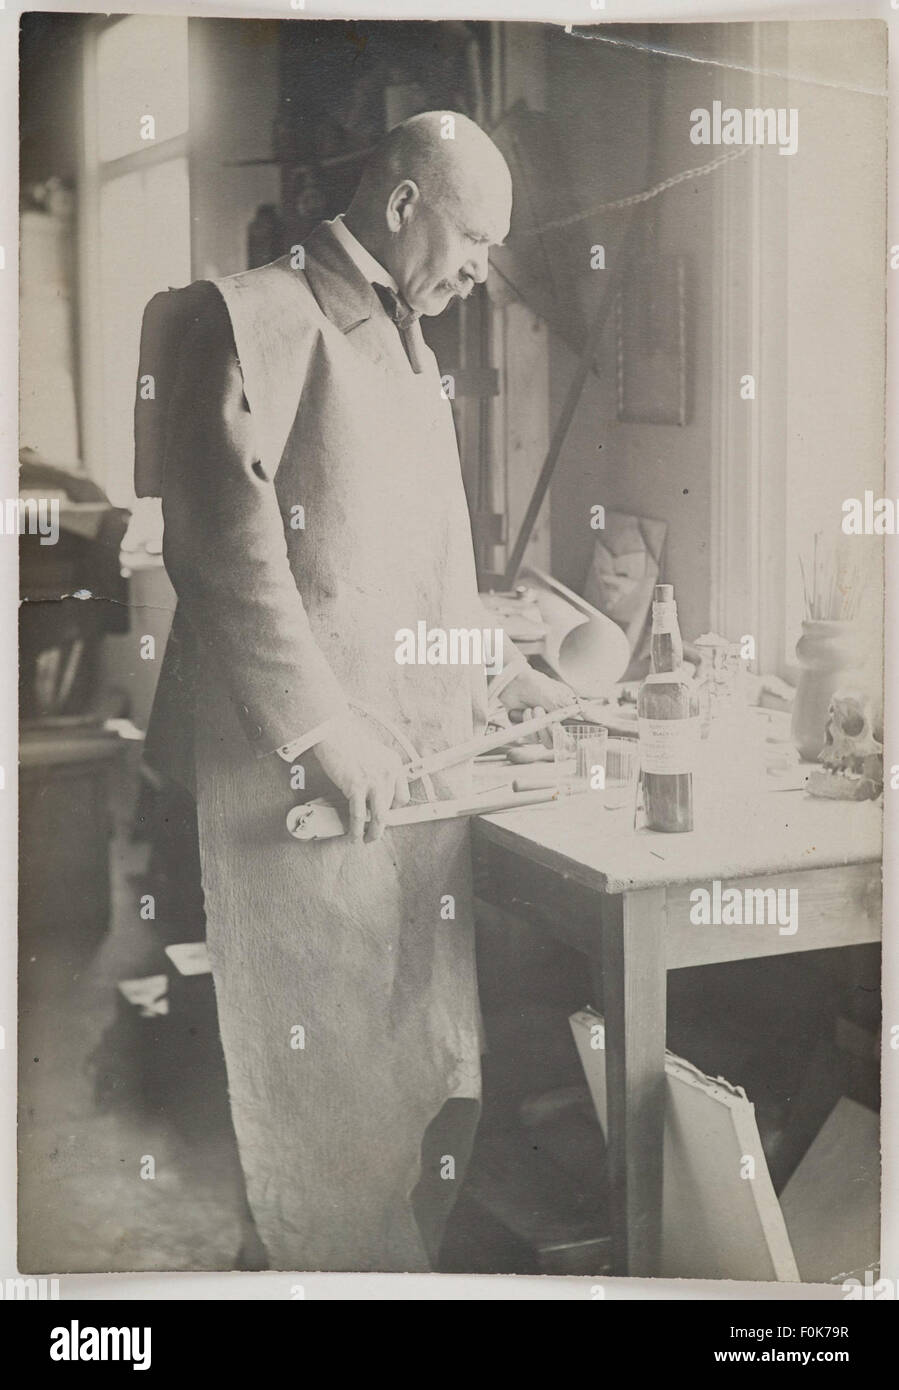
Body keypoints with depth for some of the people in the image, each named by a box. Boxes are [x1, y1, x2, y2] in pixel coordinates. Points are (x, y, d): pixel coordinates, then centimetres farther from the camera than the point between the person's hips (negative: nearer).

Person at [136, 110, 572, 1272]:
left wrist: (495, 674, 20)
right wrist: (321, 728, -19)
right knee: (330, 1093, -1)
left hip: (421, 770, 9)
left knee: (435, 1084, 12)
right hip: (307, 780, -8)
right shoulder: (253, 317, -6)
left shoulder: (410, 351, 22)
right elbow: (226, 542, -16)